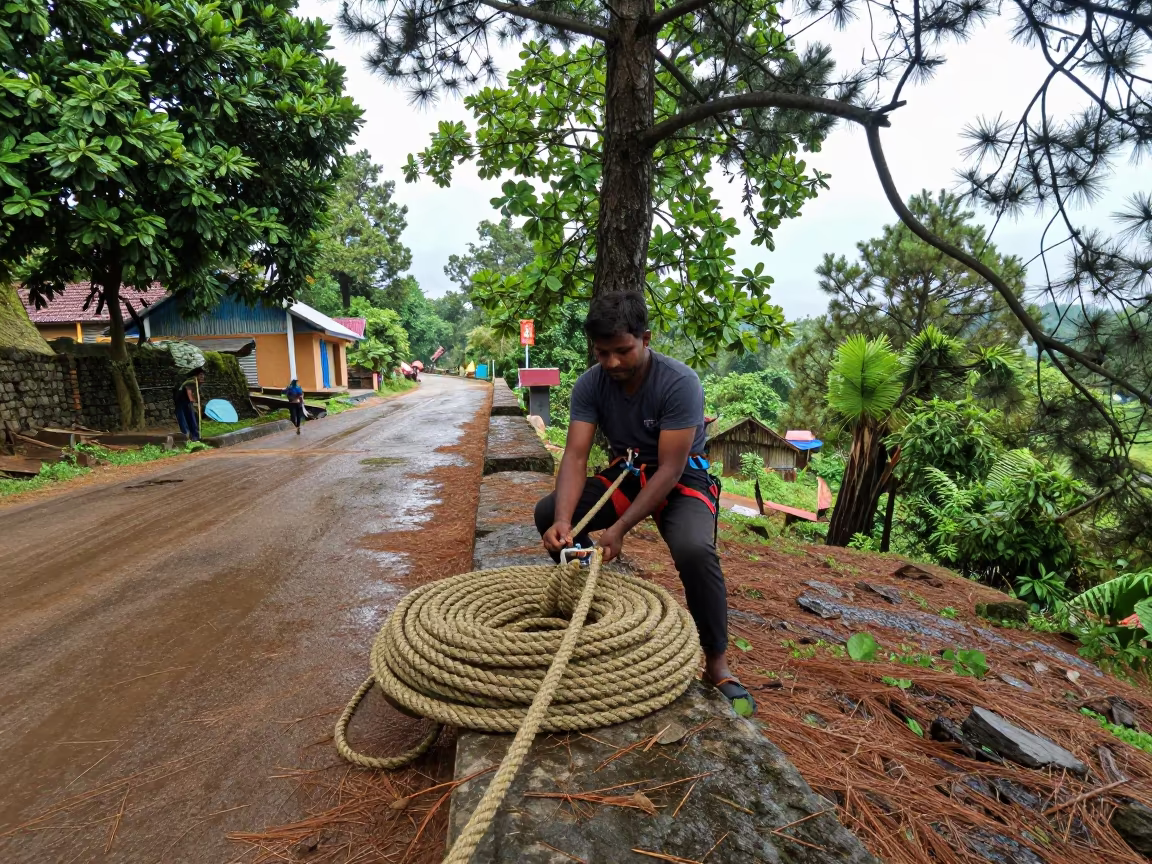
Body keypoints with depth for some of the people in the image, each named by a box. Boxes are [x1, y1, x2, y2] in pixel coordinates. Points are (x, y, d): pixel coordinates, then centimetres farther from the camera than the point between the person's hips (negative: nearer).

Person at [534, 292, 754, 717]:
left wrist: (619, 529, -34)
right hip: (626, 474, 5)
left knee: (694, 549, -34)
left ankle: (717, 664, -10)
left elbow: (670, 468, -27)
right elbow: (575, 456, -19)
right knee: (547, 513, -12)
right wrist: (564, 520, -37)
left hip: (682, 479, -4)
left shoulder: (680, 383, -26)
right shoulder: (590, 385, -12)